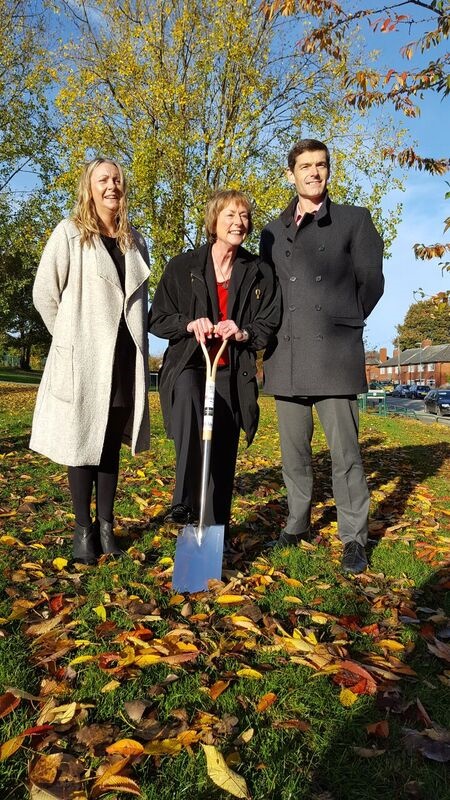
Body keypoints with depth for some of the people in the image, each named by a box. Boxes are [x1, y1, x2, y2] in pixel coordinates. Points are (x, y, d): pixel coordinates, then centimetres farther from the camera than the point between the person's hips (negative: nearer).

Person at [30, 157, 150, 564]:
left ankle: (106, 524, 19)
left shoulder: (135, 241, 13)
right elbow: (45, 294, -1)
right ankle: (83, 528, 12)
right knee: (82, 441, 1)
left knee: (112, 442, 9)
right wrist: (73, 337, 3)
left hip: (125, 358, 4)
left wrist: (138, 342, 13)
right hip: (82, 358, -4)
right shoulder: (69, 233, -1)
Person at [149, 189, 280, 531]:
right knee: (188, 395, -38)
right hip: (188, 366, -2)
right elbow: (157, 319, 5)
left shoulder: (260, 273, 8)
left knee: (224, 458, 3)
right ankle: (185, 501, -33)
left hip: (232, 375, 2)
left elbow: (271, 325, 9)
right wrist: (188, 324, -15)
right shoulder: (183, 267, 3)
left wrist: (244, 333, -12)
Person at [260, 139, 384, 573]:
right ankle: (297, 523, 23)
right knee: (294, 450, 9)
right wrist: (275, 332, 10)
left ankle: (354, 538, 8)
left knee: (344, 450, -3)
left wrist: (341, 323, 11)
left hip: (334, 354, -3)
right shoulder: (273, 232, 18)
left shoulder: (354, 220, 8)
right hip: (286, 355, 4)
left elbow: (371, 282, 7)